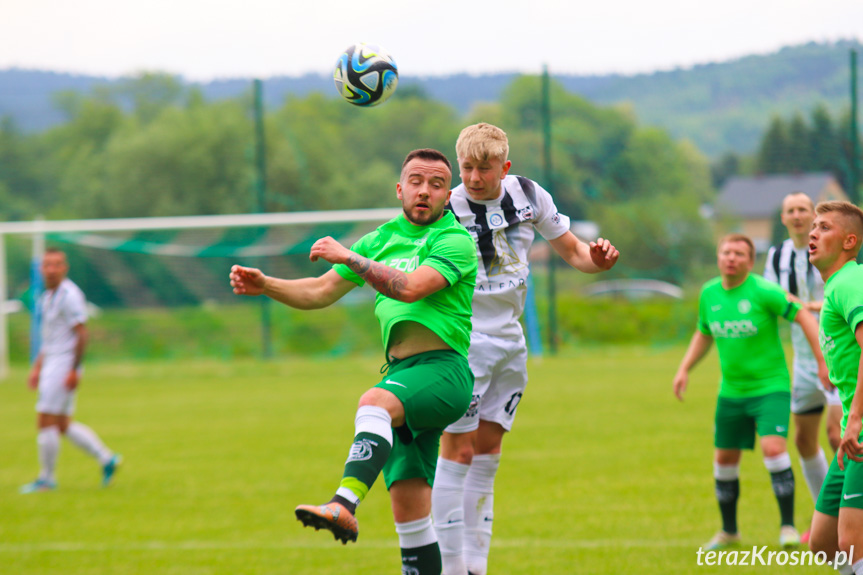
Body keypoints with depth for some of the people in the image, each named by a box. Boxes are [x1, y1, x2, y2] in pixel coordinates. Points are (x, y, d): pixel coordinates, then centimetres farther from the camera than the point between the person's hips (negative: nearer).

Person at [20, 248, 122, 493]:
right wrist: (37, 368, 20)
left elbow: (81, 334, -18)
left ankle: (47, 478, 1)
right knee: (62, 425, 10)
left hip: (64, 367, -9)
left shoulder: (69, 295, -14)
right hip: (51, 366, 9)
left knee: (46, 422, -7)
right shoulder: (47, 297, 16)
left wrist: (74, 370, -21)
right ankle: (106, 459, 15)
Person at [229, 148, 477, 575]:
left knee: (376, 401, -37)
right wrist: (265, 285, 4)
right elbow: (321, 291, 20)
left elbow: (410, 288, -20)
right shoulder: (384, 239, 18)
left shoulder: (454, 241, -3)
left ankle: (344, 506, -56)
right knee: (408, 506, 1)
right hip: (402, 378, 7)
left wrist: (348, 256, -12)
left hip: (444, 369, -7)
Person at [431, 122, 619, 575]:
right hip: (464, 338, -6)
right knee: (457, 450, -9)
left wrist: (596, 258, -12)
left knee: (487, 450, 9)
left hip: (509, 340, 6)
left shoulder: (529, 196, -1)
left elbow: (570, 249, 10)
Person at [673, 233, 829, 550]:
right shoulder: (709, 293, 3)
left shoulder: (763, 291, -15)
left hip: (770, 387, -6)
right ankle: (729, 530, 27)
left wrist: (822, 361, -17)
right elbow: (704, 334, 19)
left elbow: (804, 317, -11)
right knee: (725, 459, 9)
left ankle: (788, 525, -8)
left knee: (774, 448, -21)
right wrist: (684, 369, 8)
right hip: (731, 391, 6)